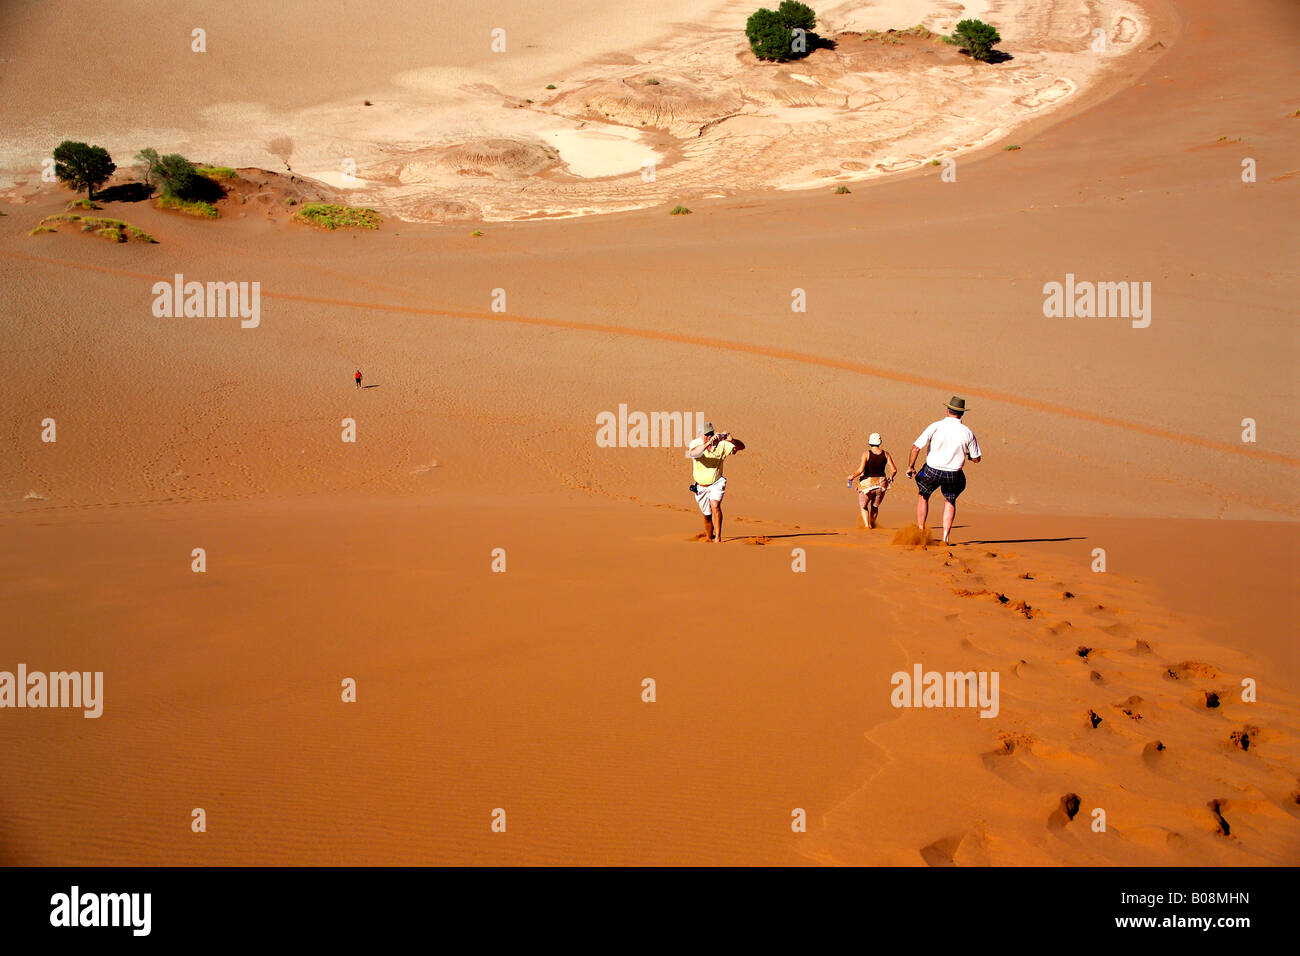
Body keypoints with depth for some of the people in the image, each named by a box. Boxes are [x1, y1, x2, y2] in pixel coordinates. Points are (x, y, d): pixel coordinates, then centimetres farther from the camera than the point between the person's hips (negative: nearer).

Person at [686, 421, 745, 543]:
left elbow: (741, 447, -14)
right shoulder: (696, 443, -15)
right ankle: (710, 538, 37)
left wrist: (731, 440, -34)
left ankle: (718, 537, -19)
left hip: (716, 483, -1)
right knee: (707, 515, 13)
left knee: (715, 506, -26)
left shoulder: (721, 444, -12)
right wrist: (708, 443, -51)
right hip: (701, 486, 1)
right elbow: (693, 453, -38)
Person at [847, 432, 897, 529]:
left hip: (867, 485, -3)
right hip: (881, 484, 3)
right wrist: (891, 477, 16)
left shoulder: (866, 454, -11)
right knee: (875, 507, 25)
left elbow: (861, 469, -20)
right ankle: (872, 525, 31)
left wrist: (852, 476, -4)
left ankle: (867, 525, 2)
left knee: (863, 506, 18)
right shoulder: (886, 454, -2)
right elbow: (894, 470, -4)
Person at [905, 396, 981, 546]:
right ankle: (945, 537, 17)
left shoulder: (935, 426, -9)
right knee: (950, 501, 24)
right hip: (953, 475, 1)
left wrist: (910, 467, 1)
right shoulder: (967, 433, -6)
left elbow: (915, 448, -12)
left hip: (932, 471, -1)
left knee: (922, 496, 25)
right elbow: (976, 459, 2)